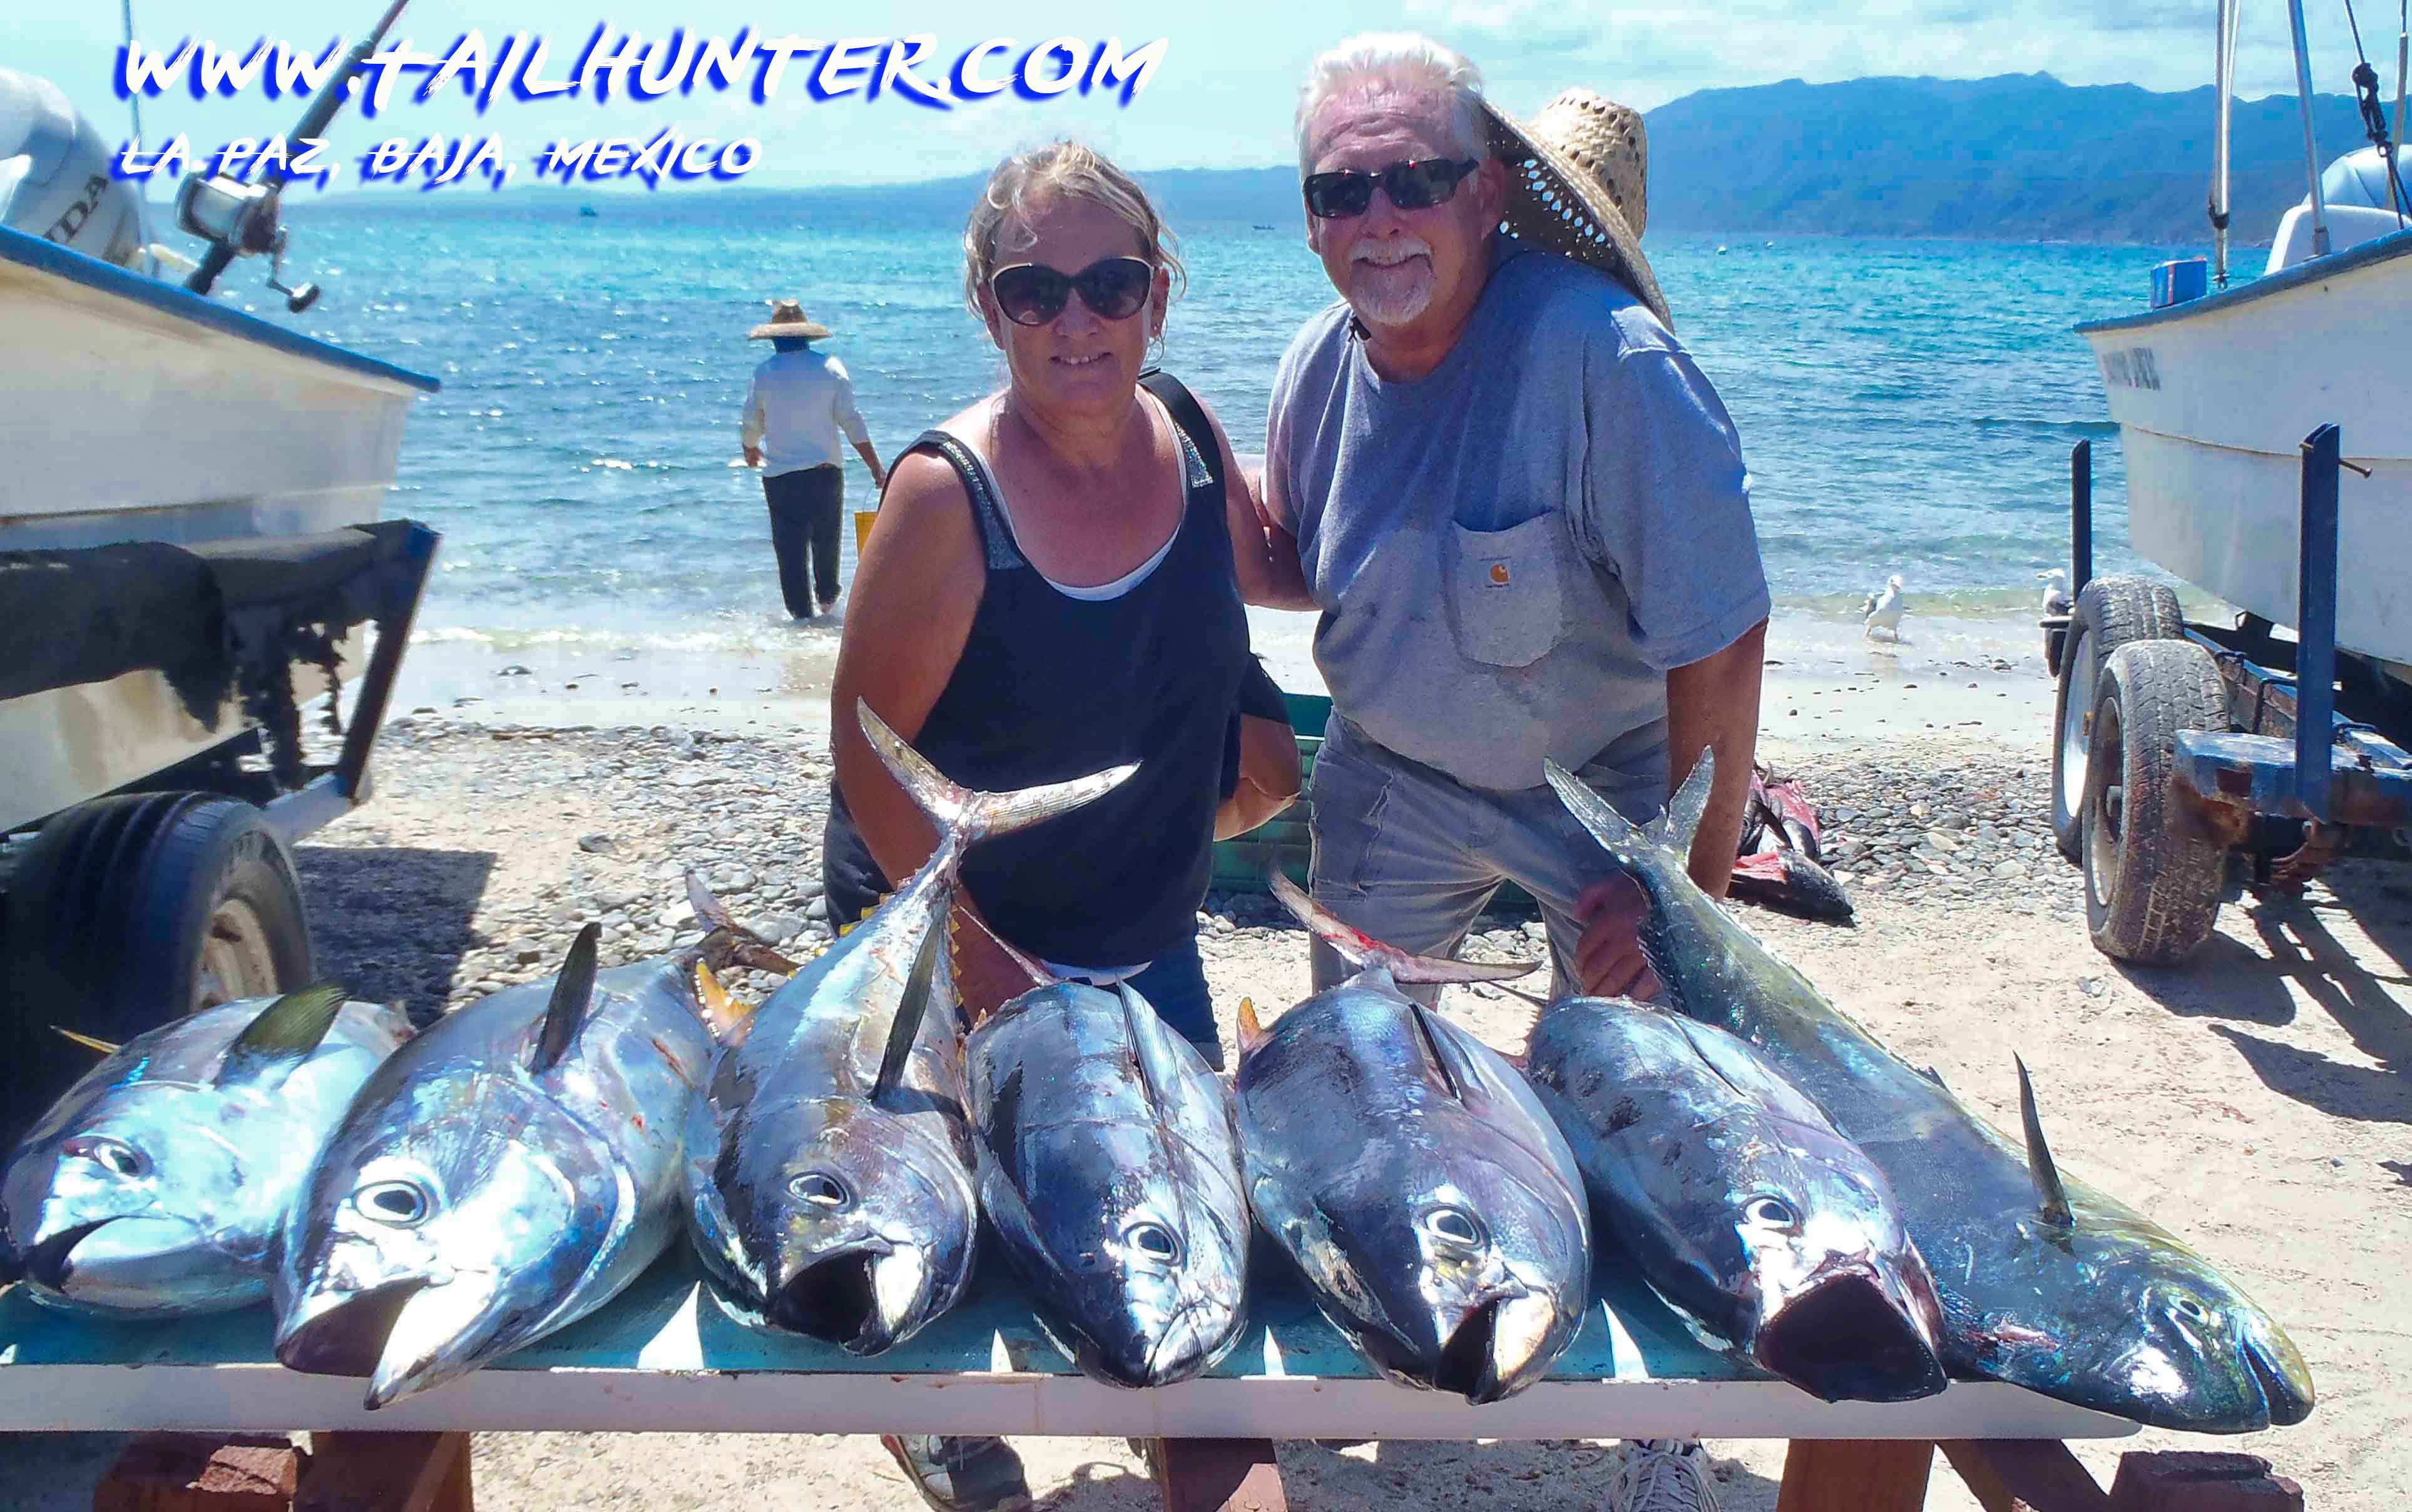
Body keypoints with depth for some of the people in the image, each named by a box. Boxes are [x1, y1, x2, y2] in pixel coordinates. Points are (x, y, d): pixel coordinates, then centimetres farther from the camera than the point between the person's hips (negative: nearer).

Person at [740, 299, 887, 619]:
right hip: (825, 471, 1)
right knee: (827, 540, 21)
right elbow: (851, 421, -7)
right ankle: (827, 599, 37)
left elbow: (751, 425, 6)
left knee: (791, 549, 5)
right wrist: (877, 468, -5)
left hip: (780, 476, -1)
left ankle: (802, 612, 5)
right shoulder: (830, 367, -2)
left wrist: (751, 452, 29)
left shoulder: (764, 372, -1)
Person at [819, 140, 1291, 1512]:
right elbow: (866, 750, -21)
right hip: (952, 940, -5)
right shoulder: (951, 496, -26)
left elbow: (1274, 571, 13)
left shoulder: (1191, 439, -8)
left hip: (1147, 933, 6)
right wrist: (975, 960, -21)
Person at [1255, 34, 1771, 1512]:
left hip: (1605, 784, -5)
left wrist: (1686, 886, -24)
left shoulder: (1604, 359, -30)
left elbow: (1719, 644, -26)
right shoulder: (1322, 365, -11)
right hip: (1394, 769, 5)